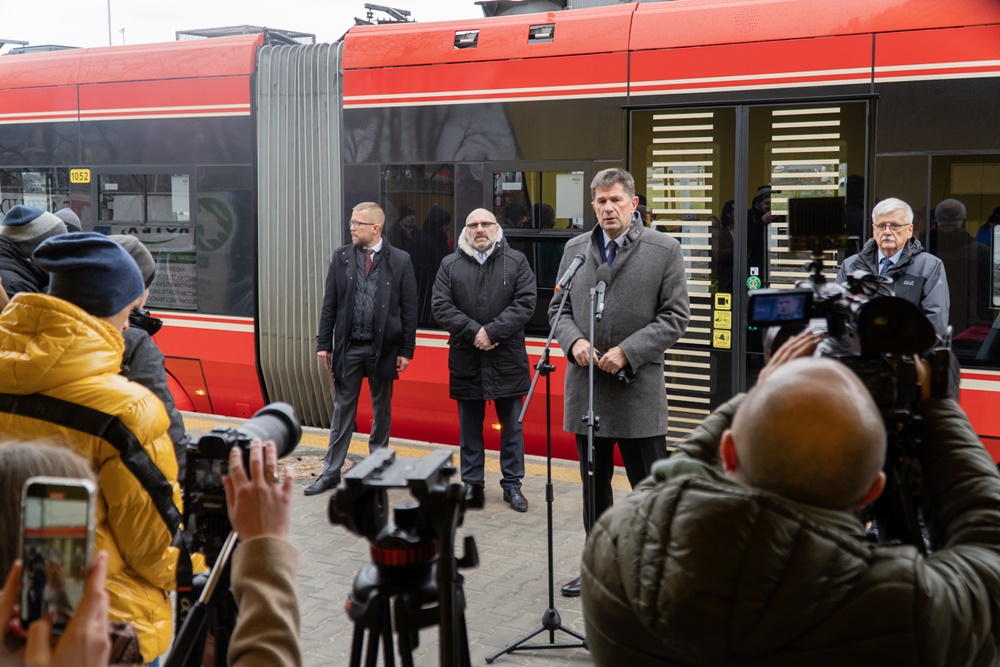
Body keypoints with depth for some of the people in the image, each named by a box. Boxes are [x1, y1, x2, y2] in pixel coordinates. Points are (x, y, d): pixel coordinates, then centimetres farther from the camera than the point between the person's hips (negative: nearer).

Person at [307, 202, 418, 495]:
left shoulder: (400, 261, -4)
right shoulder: (341, 257, 3)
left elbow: (409, 309, -3)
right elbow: (330, 304, 4)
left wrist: (406, 350, -6)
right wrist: (324, 344, 0)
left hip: (383, 347, -1)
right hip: (348, 347, 1)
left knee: (382, 410, 11)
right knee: (343, 409, 7)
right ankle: (331, 472, 12)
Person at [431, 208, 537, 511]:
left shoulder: (516, 261, 2)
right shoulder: (450, 265, 6)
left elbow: (525, 303, -7)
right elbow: (441, 306, -3)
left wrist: (492, 332, -16)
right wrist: (474, 332, -14)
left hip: (507, 358, -1)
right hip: (465, 360, 1)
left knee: (512, 426, 5)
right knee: (469, 427, 10)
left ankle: (512, 484, 16)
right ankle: (472, 484, 21)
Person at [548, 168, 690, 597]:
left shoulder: (664, 250, -3)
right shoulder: (575, 249, 10)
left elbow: (675, 316, -6)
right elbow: (558, 308, 13)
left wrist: (627, 351, -15)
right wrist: (573, 341, -8)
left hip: (638, 389, -4)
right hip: (587, 388, 4)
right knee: (594, 486, 15)